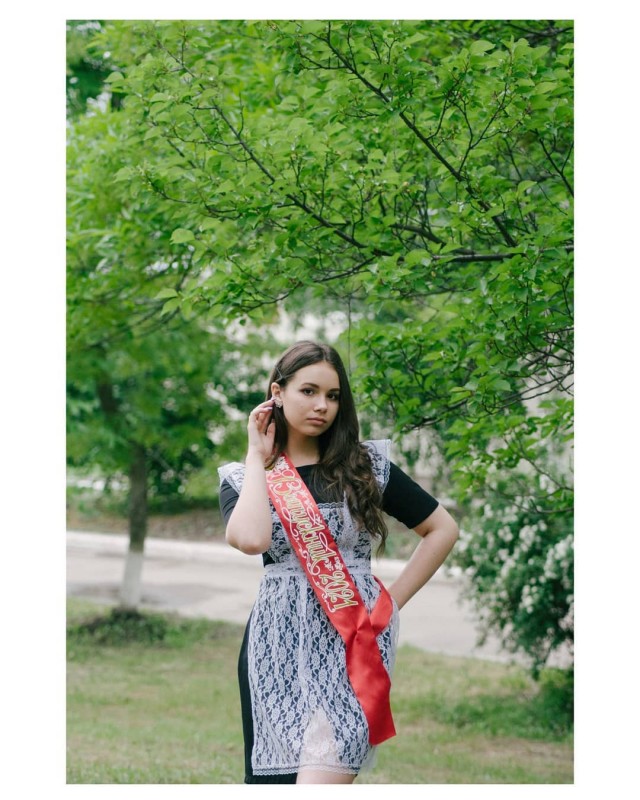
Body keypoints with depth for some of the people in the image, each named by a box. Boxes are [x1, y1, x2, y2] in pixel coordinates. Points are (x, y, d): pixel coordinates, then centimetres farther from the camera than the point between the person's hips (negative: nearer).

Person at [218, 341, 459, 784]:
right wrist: (257, 458, -3)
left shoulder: (368, 465, 7)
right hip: (279, 643, 2)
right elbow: (250, 539, -16)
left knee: (323, 773, -16)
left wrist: (393, 600, 4)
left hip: (353, 641, -1)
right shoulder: (243, 477, 7)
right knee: (276, 773, 3)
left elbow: (443, 529, 11)